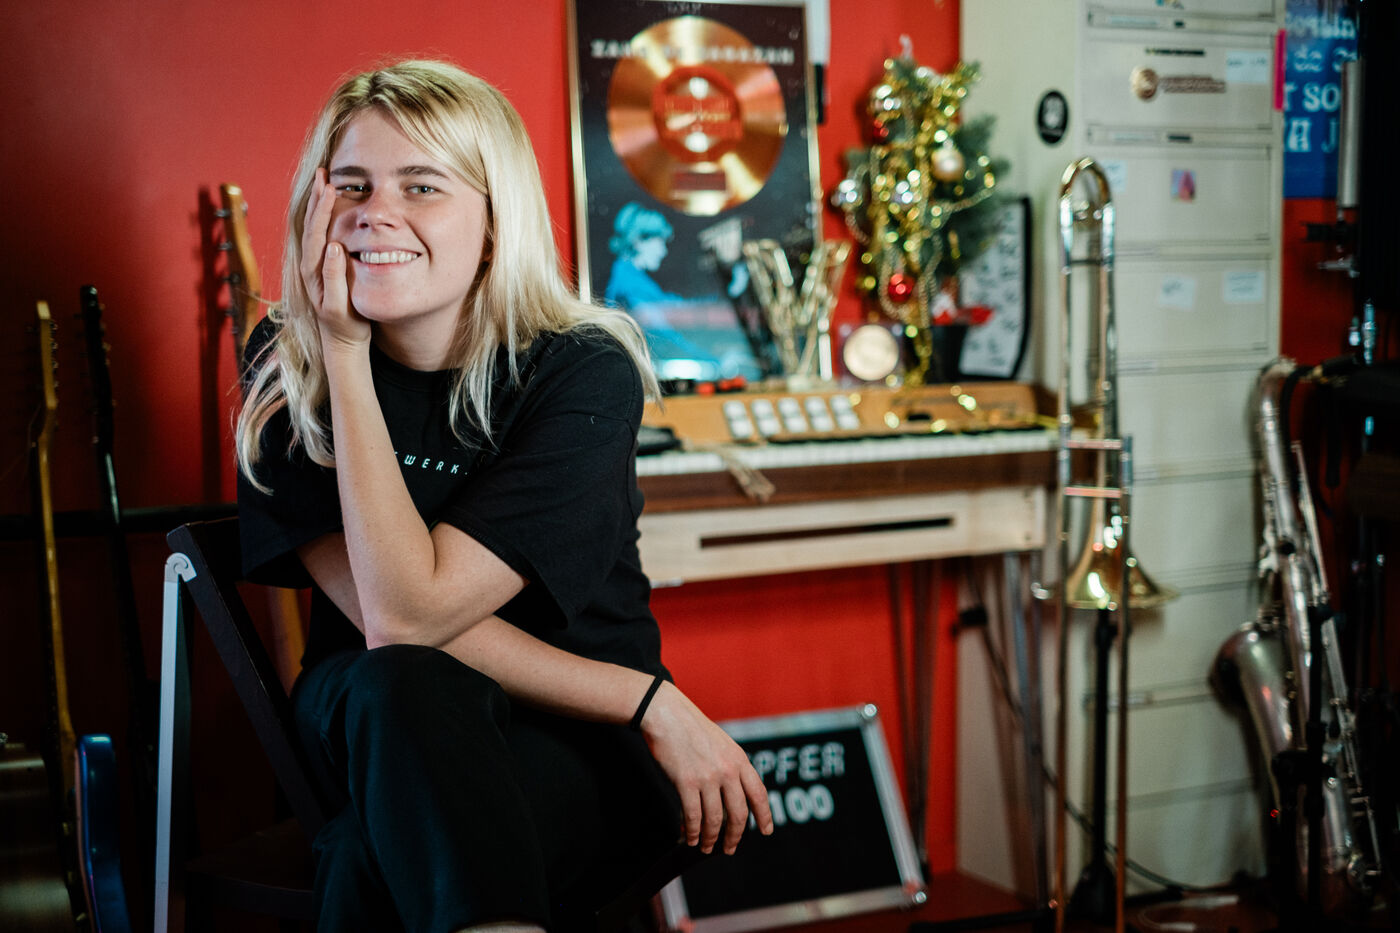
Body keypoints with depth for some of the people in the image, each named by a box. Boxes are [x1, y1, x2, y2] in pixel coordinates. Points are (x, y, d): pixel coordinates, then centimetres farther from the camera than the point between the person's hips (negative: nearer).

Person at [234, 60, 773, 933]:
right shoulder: (286, 371, -7)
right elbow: (387, 629, -15)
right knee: (398, 683, -34)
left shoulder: (585, 374, -15)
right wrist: (648, 701, -20)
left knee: (375, 854, -35)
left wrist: (348, 354, -22)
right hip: (367, 723, 3)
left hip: (577, 742, -3)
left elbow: (411, 611, -24)